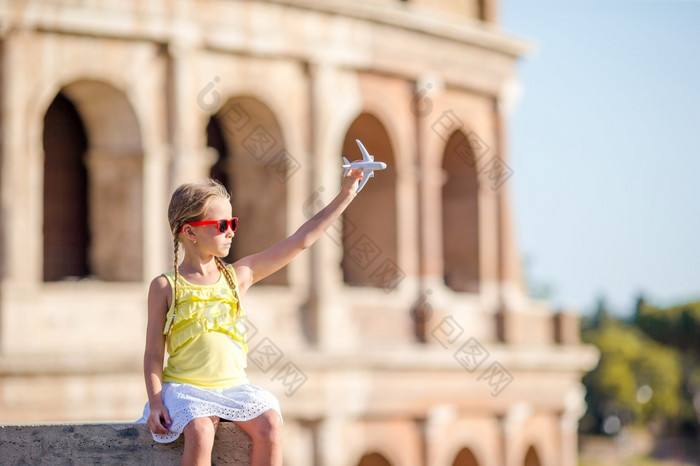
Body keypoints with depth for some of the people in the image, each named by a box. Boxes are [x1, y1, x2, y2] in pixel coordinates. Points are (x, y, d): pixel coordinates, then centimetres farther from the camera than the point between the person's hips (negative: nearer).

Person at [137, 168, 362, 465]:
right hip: (184, 386, -4)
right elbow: (153, 354, 1)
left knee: (270, 423, -23)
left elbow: (301, 240, 10)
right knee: (200, 431, -33)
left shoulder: (239, 276, 10)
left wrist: (345, 196, 9)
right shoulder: (166, 287, 1)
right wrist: (156, 402, -13)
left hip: (232, 385, 4)